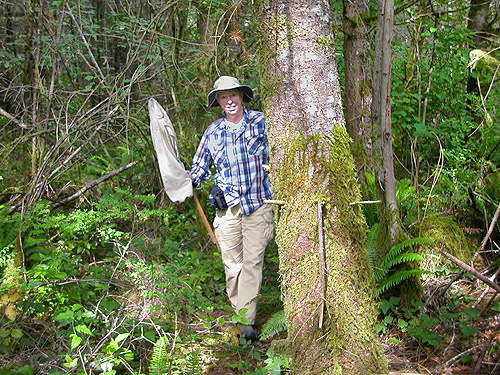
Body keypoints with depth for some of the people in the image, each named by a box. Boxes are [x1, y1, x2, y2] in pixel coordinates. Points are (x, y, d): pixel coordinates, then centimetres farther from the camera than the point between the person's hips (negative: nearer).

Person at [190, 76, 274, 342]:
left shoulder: (260, 121, 2)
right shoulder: (213, 131, 9)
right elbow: (200, 165, 19)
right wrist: (189, 181, 0)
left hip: (258, 203, -2)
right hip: (226, 204, 2)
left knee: (252, 260, -6)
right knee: (231, 262, 4)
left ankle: (246, 321, -2)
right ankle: (237, 309, 21)